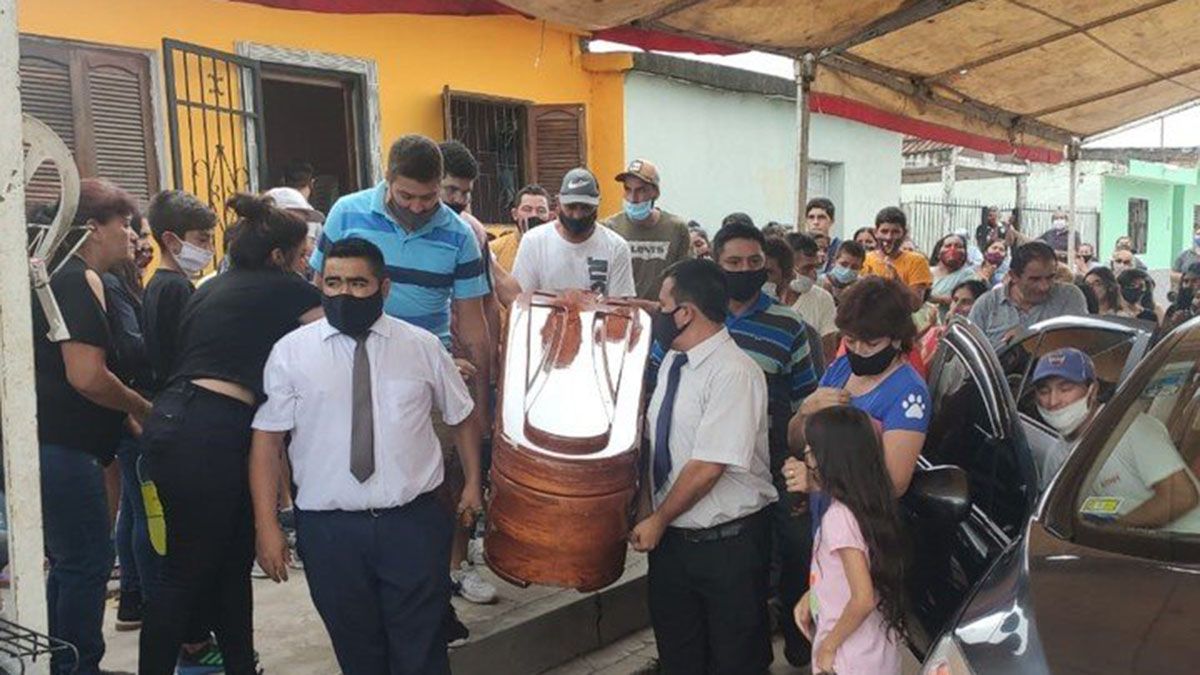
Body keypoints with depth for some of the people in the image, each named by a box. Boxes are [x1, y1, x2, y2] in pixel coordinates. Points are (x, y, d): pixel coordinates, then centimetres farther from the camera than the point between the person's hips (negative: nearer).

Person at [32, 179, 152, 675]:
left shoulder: (62, 277, 18)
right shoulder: (80, 280, -14)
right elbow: (87, 377, -24)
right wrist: (145, 409, -9)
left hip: (51, 444, 11)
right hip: (63, 448, -11)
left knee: (70, 562, 18)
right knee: (88, 563, -3)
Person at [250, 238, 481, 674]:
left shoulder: (423, 347, 4)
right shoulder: (290, 352, 1)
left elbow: (461, 415, 17)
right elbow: (267, 439, -1)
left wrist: (472, 483, 13)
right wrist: (267, 526, -6)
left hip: (413, 523, 0)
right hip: (329, 528, 0)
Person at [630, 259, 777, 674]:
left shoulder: (734, 373, -22)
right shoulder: (673, 361, 4)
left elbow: (707, 468, -23)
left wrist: (658, 521, -13)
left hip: (728, 544, -7)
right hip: (671, 537, 7)